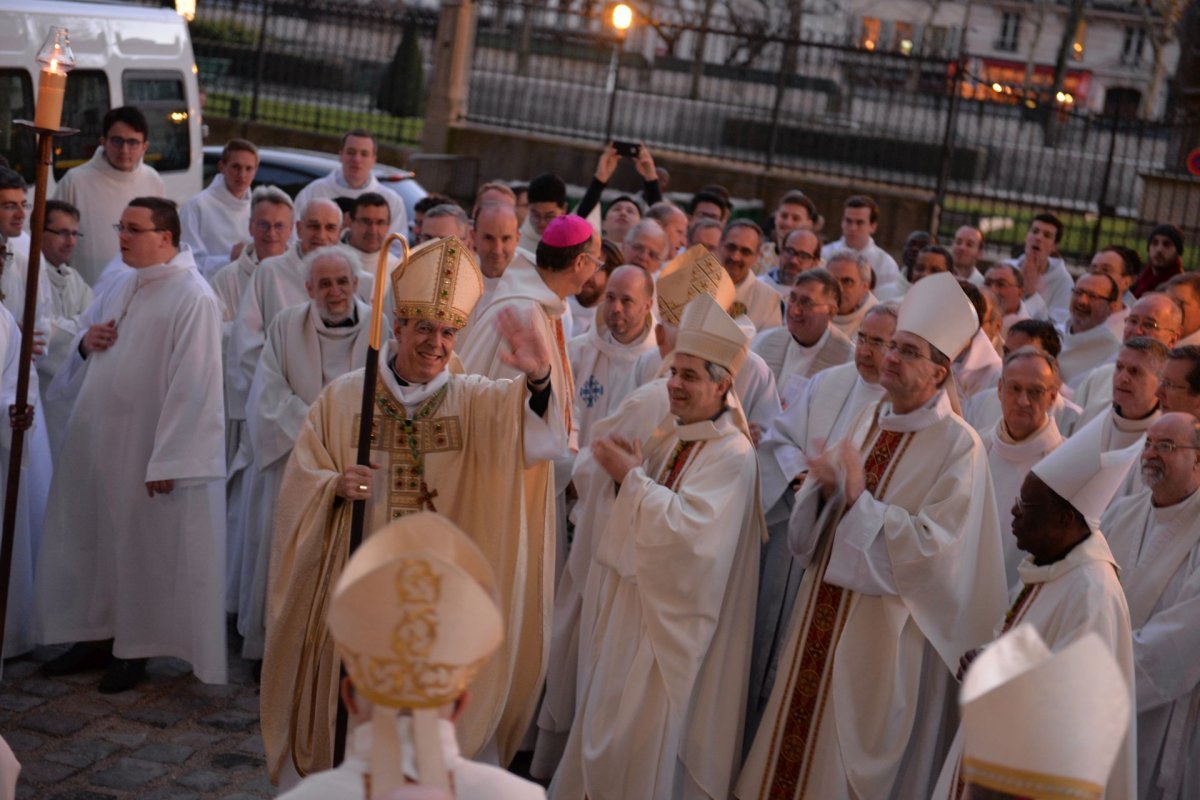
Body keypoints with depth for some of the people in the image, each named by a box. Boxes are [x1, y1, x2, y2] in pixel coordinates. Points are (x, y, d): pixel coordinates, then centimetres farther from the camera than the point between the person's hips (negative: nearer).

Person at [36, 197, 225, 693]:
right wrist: (85, 341, -2)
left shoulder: (193, 298, -17)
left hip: (144, 446, -8)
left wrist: (166, 461, -22)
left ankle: (134, 649, 18)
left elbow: (192, 386, -21)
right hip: (98, 439, 8)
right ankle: (99, 637, 28)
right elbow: (86, 328, 24)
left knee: (141, 545, 4)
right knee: (92, 537, 14)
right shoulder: (126, 286, 9)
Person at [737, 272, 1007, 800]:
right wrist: (825, 488, -12)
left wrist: (860, 501, -23)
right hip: (825, 612, 6)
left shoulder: (958, 446, -14)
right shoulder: (869, 419, 6)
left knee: (850, 752, 6)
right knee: (798, 742, 14)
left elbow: (934, 545, -20)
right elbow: (810, 526, 10)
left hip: (884, 630, -6)